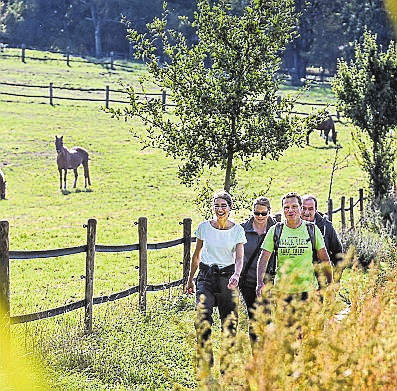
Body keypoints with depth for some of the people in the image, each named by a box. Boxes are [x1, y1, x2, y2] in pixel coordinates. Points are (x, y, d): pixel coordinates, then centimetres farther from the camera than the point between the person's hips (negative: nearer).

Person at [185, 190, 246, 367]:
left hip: (227, 277, 0)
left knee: (229, 323, 1)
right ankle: (206, 361, -16)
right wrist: (190, 279, 17)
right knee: (203, 320, -19)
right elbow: (196, 255, 13)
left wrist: (236, 275, -28)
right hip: (206, 276, 0)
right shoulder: (204, 227, 3)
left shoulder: (237, 230, 0)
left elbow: (239, 257, -8)